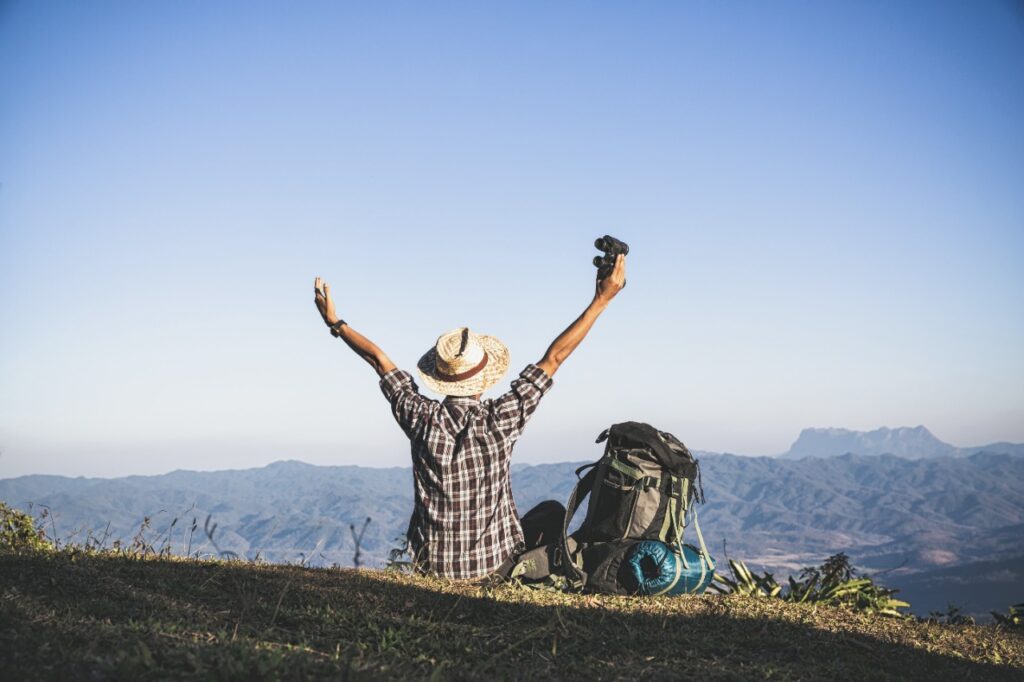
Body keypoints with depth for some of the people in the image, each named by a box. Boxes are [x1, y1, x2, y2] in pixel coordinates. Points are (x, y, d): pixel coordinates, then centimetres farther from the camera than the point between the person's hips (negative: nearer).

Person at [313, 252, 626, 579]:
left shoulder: (422, 419, -14)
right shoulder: (500, 419, -19)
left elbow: (379, 359, -1)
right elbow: (554, 357, -13)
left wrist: (335, 322, 12)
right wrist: (602, 300, -7)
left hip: (433, 564, 2)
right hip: (494, 564, -2)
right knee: (552, 514, 22)